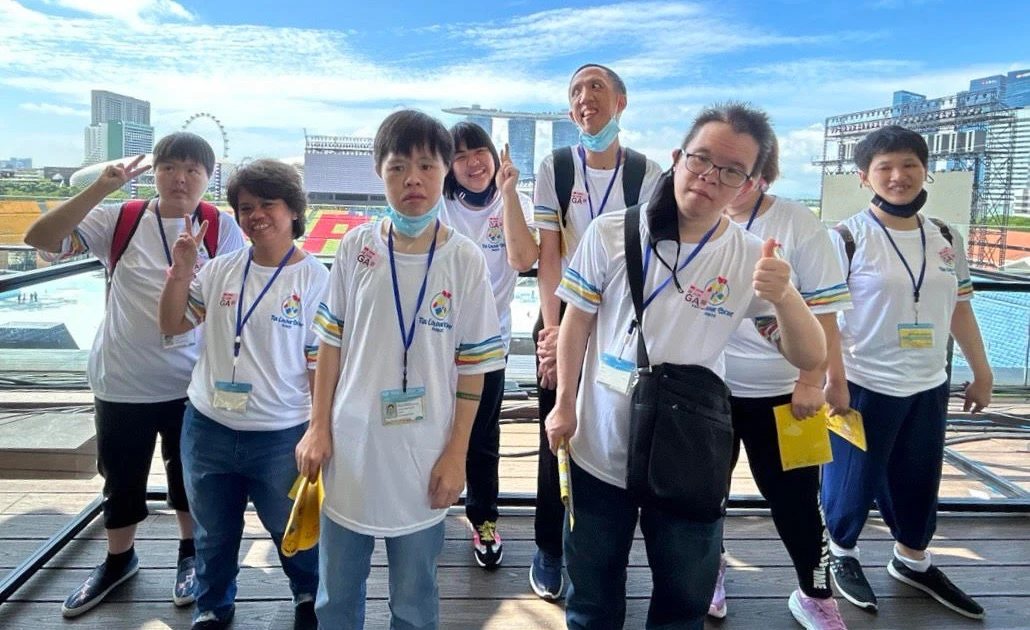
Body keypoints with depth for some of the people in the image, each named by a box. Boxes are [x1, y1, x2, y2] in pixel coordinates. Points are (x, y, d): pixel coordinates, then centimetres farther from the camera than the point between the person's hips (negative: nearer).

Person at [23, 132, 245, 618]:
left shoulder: (221, 228, -5)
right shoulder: (120, 221, -4)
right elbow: (40, 239, -14)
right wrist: (101, 189, -22)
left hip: (192, 383, -1)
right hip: (121, 382, 1)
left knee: (190, 477, 17)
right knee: (121, 479, 19)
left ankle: (191, 555, 41)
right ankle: (118, 560, 43)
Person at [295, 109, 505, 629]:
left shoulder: (466, 260, -8)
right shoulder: (355, 246, -3)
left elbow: (472, 366, -4)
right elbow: (331, 343, 4)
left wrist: (456, 455, -5)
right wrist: (318, 428, 2)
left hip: (421, 458, -2)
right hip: (350, 448, 2)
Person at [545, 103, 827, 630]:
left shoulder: (753, 259, -9)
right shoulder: (610, 234, -10)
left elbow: (811, 358, -10)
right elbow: (577, 323, 1)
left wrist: (783, 296, -29)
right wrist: (565, 403, 2)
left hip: (690, 462, 1)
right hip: (601, 450, 0)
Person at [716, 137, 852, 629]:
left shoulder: (799, 225, -8)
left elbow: (823, 312, -8)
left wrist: (811, 383, -12)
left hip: (779, 392, -2)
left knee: (794, 497, 7)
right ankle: (710, 568, 41)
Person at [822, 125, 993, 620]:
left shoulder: (946, 239, 6)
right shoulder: (847, 238, -12)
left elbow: (960, 309, 13)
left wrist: (981, 373, 14)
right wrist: (835, 380, -20)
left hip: (928, 386, 6)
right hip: (864, 386, -5)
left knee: (920, 480, 17)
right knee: (854, 479, 7)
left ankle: (912, 560, 40)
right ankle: (842, 552, 33)